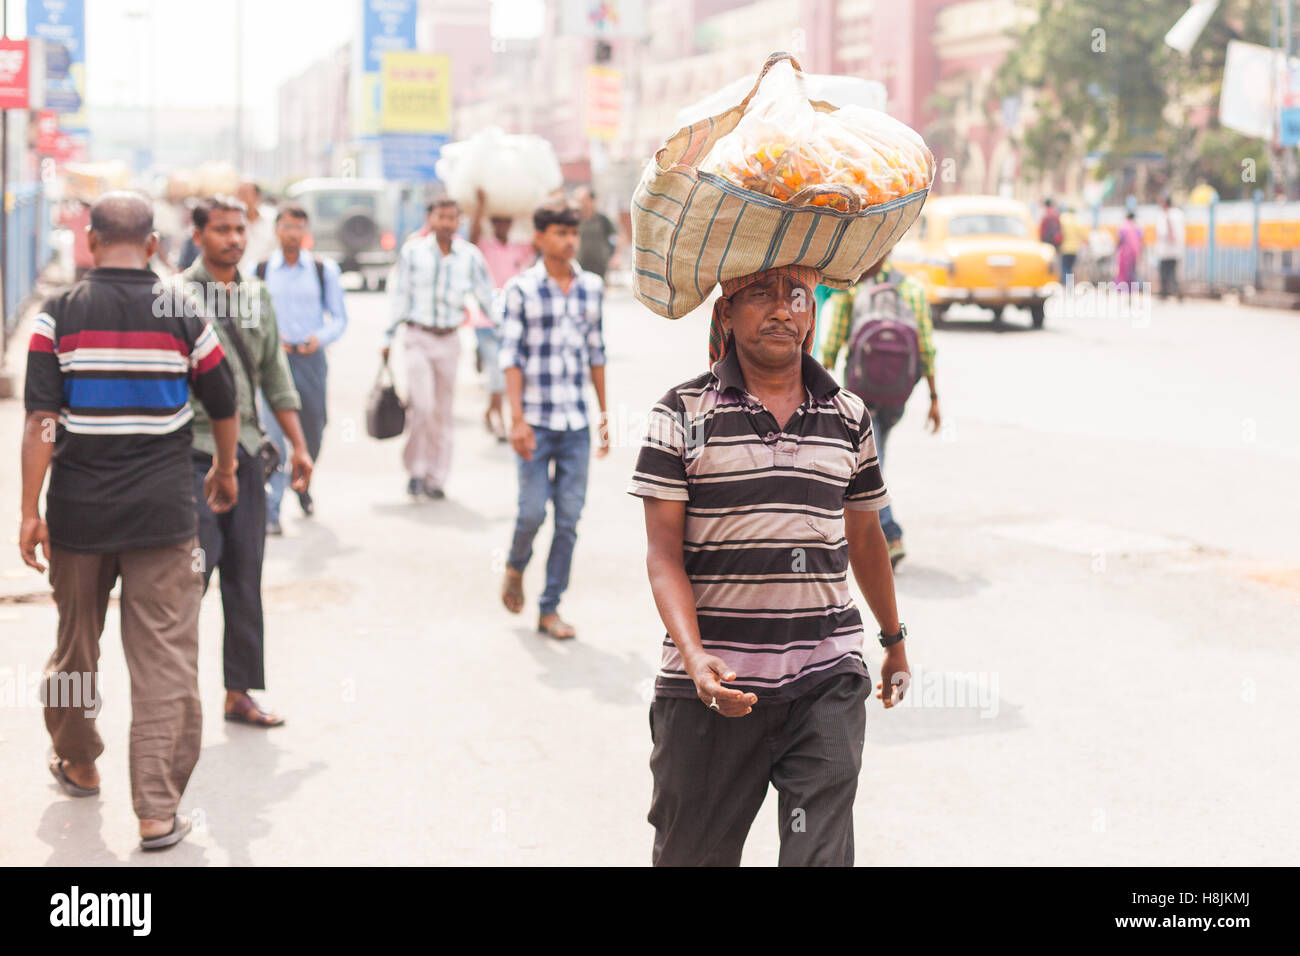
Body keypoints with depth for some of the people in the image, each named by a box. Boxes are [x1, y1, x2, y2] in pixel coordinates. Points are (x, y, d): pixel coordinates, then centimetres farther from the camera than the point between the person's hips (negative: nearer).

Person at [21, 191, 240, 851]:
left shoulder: (60, 314, -4)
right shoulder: (182, 315, -1)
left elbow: (41, 419, -10)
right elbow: (224, 408, 9)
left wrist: (30, 511, -7)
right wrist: (224, 471, 27)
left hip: (78, 508, 1)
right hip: (163, 511, -1)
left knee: (76, 642, 20)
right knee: (165, 659, 0)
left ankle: (78, 765, 39)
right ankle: (157, 812, -2)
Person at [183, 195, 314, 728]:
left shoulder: (258, 296, 13)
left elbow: (276, 377, 18)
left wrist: (298, 445, 13)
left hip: (246, 453, 6)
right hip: (194, 453, -6)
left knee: (245, 579, 8)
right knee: (194, 570, -10)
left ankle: (240, 693, 16)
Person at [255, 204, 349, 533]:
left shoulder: (325, 270, 5)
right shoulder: (260, 271, 4)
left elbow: (339, 318, 7)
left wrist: (320, 338, -13)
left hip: (311, 357, 2)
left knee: (313, 430, 12)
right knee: (274, 433, -13)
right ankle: (271, 510, -11)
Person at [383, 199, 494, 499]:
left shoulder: (470, 255, 1)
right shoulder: (412, 251, 0)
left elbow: (486, 296, 5)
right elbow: (400, 296, 7)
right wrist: (389, 338, 9)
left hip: (449, 340, 2)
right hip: (418, 338, -2)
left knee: (442, 411, 7)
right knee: (421, 404, -15)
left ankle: (436, 478, 16)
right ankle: (415, 470, 1)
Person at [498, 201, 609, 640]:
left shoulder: (592, 287, 8)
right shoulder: (520, 289, -3)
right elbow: (511, 356, -6)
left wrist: (604, 414, 15)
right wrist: (517, 418, -14)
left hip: (577, 422, 3)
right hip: (536, 419, -3)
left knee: (569, 518, 2)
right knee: (533, 509, -5)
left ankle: (550, 608, 12)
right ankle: (516, 566, 27)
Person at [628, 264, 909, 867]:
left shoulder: (849, 416, 9)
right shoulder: (682, 414, -1)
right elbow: (664, 553, -6)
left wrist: (894, 641, 32)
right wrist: (694, 657, -20)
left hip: (827, 680, 2)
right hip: (713, 682, -1)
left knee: (823, 852, -7)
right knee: (692, 852, 10)